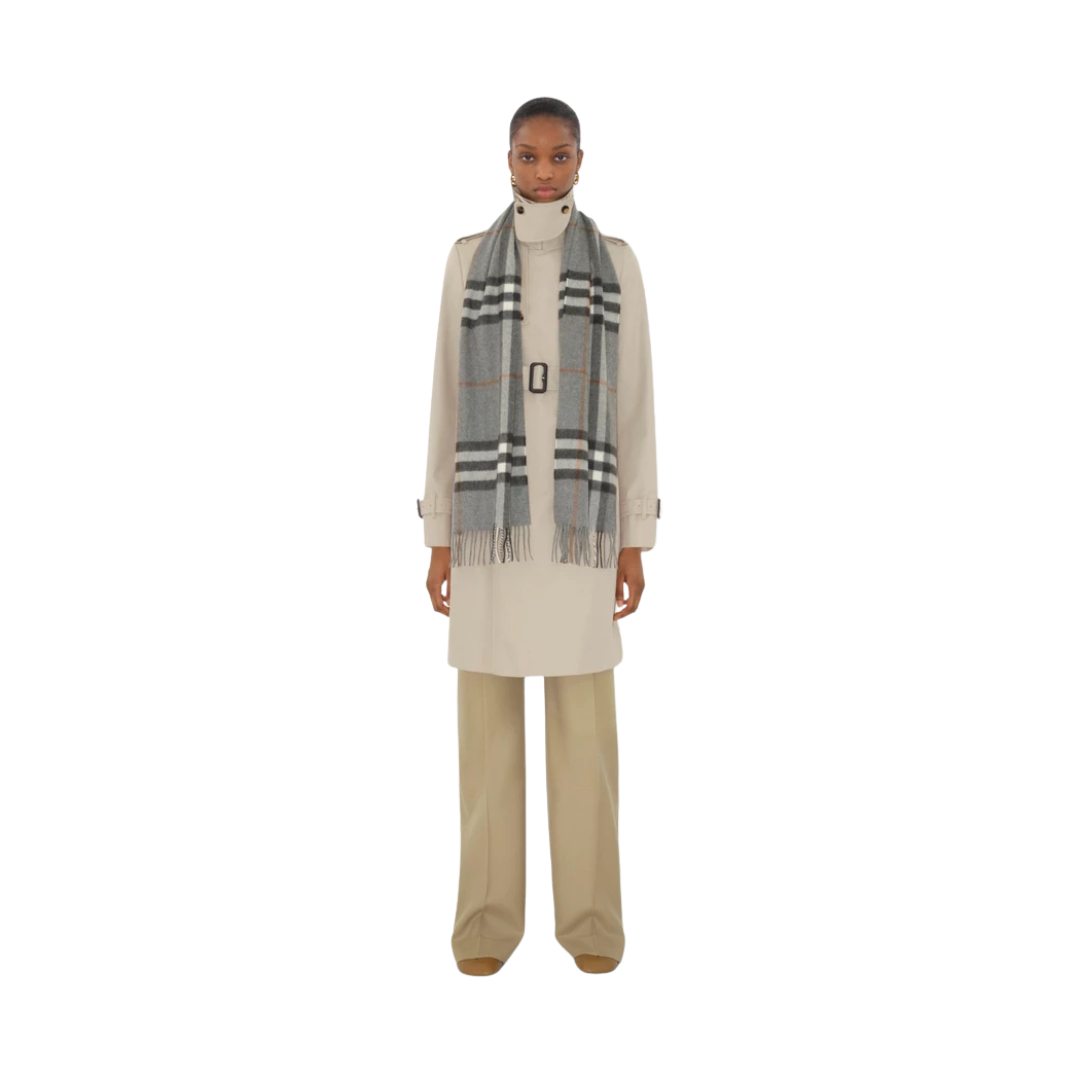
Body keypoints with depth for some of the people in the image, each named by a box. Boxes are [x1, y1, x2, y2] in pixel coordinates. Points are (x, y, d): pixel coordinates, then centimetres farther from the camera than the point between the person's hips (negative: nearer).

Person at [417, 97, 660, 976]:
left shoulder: (617, 264, 6)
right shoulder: (468, 262, 8)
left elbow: (634, 409, 4)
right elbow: (448, 404, 7)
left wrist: (635, 542, -1)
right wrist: (439, 538, 2)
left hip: (579, 518, 0)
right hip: (493, 518, 1)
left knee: (586, 721, 2)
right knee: (488, 718, 3)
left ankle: (590, 915, 17)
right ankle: (490, 916, 17)